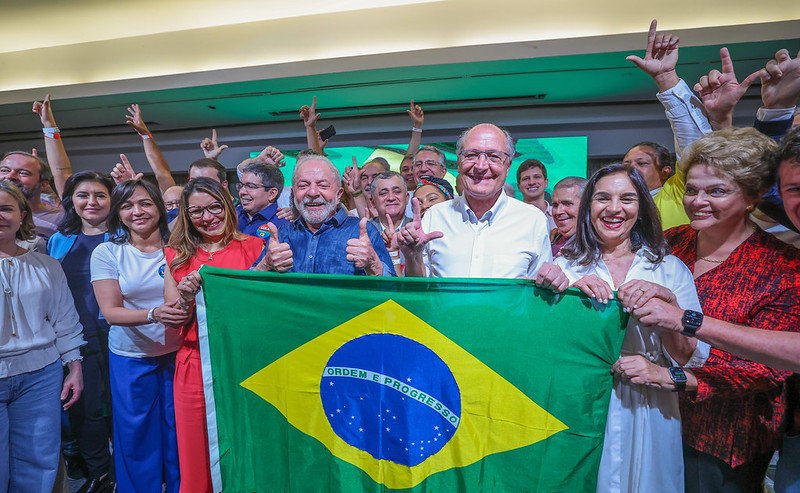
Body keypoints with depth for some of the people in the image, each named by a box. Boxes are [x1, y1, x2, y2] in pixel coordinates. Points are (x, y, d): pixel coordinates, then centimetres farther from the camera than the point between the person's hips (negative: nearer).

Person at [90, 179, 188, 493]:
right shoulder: (106, 253, -3)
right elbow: (111, 312, -10)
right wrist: (154, 314, -28)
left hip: (177, 353, 1)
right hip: (131, 359, 0)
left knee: (179, 434, 10)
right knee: (137, 436, 11)